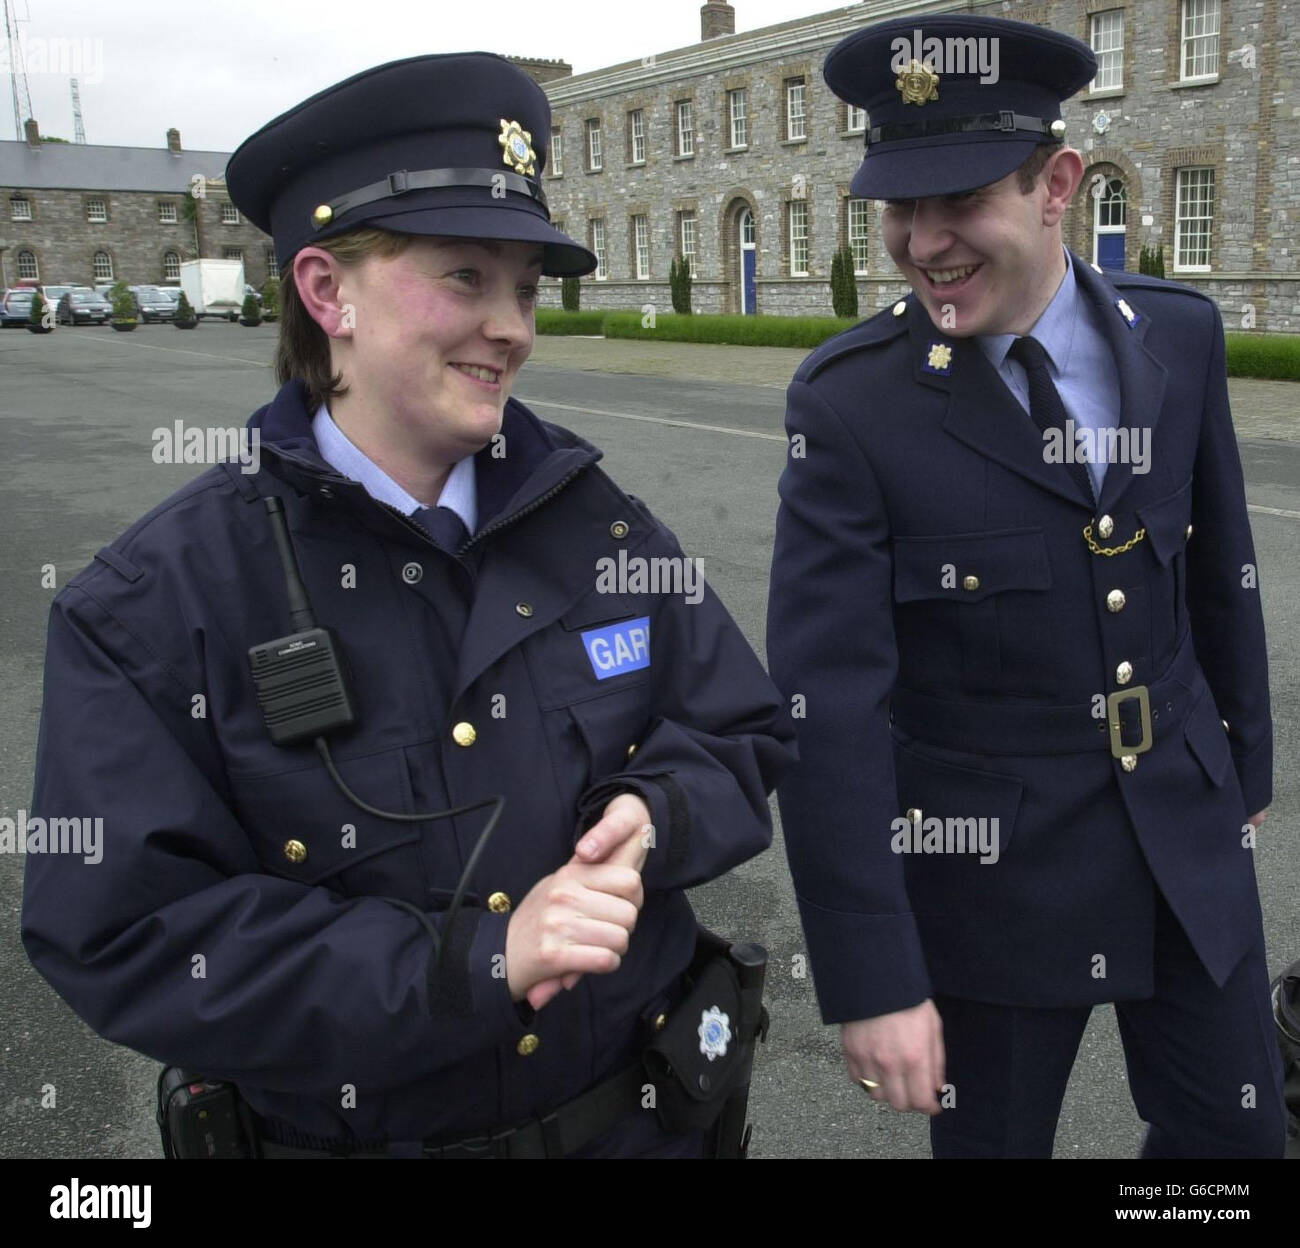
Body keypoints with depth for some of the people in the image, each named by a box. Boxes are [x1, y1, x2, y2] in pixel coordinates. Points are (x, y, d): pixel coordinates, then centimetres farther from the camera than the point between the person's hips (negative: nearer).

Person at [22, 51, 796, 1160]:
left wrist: (654, 817, -20)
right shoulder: (153, 607, -15)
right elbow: (124, 940, -19)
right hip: (347, 1132, -2)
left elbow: (747, 738, 3)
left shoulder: (602, 528, -5)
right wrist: (470, 965, -27)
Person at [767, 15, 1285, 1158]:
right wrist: (871, 977, -20)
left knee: (1234, 1130, 19)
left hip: (1190, 836, 4)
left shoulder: (1178, 335, -4)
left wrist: (1247, 763, 17)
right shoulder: (850, 401, -18)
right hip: (987, 860, -3)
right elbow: (827, 704, -20)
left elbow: (1221, 568, 8)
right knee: (992, 1137, 15)